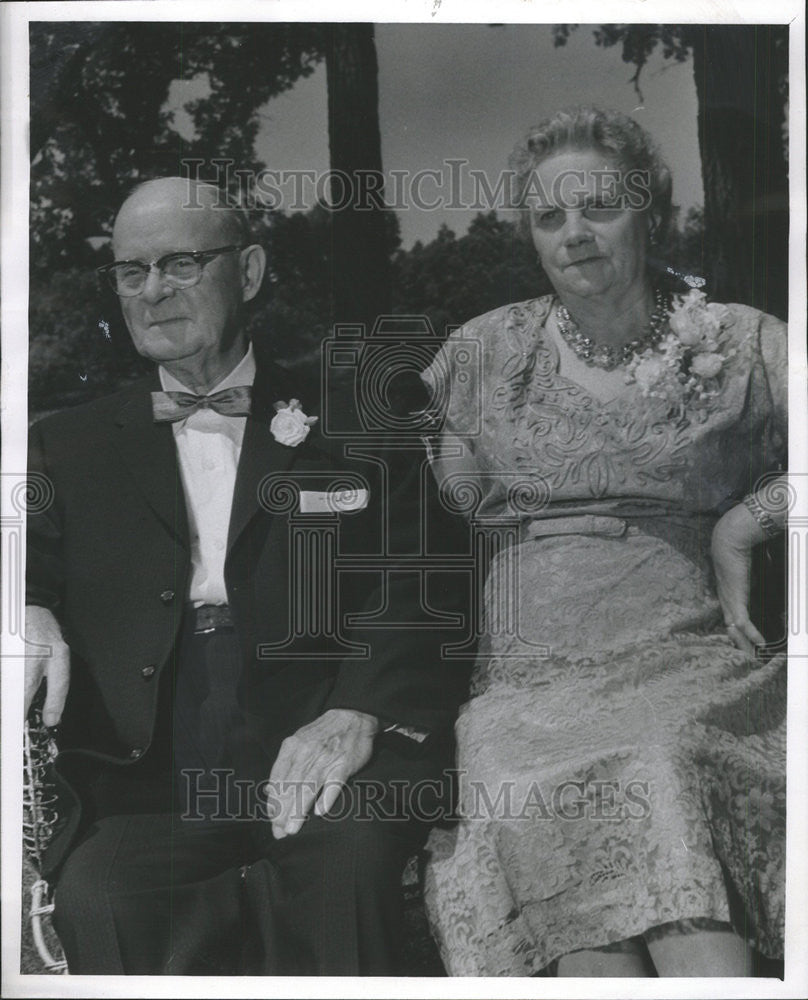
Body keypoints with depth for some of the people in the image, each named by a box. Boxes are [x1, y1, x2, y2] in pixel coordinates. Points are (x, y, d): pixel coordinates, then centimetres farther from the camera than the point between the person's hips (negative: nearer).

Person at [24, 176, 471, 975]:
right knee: (98, 896, -31)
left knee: (348, 858, -33)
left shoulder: (354, 430, 14)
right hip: (142, 776, 1)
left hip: (314, 759, 0)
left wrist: (358, 711, -16)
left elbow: (419, 588, 4)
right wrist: (29, 614, -14)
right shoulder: (72, 448, 20)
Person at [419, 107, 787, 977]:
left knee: (656, 769, -34)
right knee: (542, 792, -31)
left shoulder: (738, 343, 11)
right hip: (527, 672, 1)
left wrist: (738, 529, -5)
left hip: (687, 654, -1)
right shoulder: (487, 351, 16)